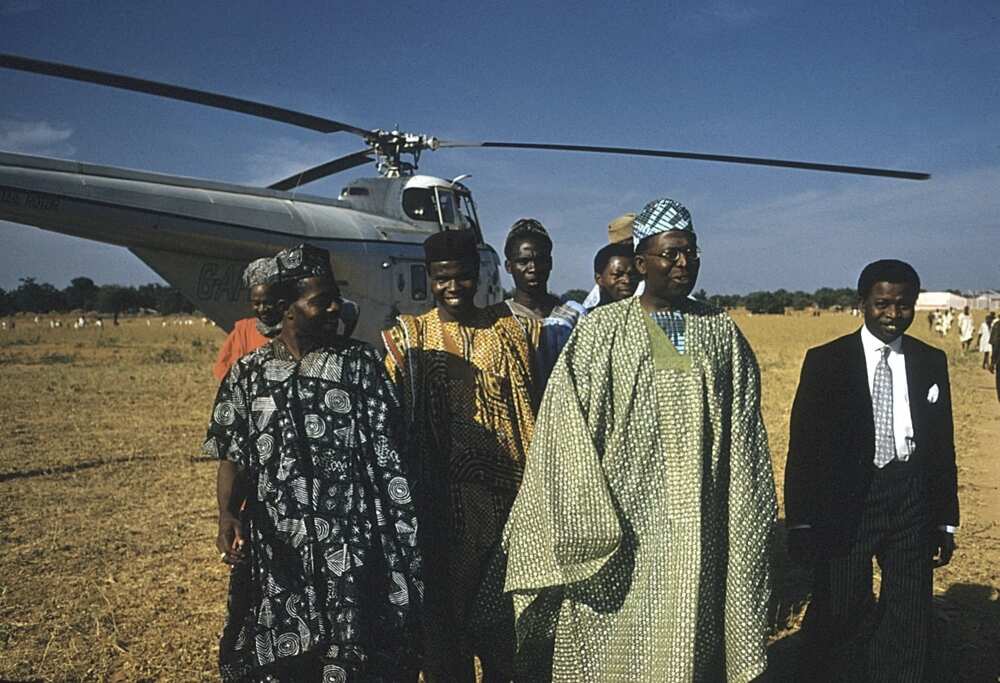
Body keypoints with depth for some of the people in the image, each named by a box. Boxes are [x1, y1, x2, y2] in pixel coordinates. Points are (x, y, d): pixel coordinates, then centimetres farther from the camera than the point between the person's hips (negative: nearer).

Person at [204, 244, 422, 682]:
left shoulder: (360, 363, 1)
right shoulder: (248, 375, 5)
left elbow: (389, 455, 0)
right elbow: (232, 458, 7)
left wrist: (402, 546, -4)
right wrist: (228, 514, -12)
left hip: (352, 550, -1)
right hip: (277, 552, 2)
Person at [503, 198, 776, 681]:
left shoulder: (722, 332, 6)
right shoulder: (602, 330, -3)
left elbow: (744, 437, 8)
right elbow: (567, 427, -7)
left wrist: (749, 529, 7)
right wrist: (589, 530, -10)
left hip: (699, 530, 3)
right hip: (621, 523, -2)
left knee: (689, 643, 9)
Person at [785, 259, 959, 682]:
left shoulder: (932, 362, 8)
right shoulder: (826, 361, -3)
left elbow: (943, 446, 11)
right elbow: (803, 446, -3)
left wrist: (946, 521, 11)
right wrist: (800, 521, -6)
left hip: (912, 502, 3)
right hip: (846, 501, -3)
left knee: (909, 622, 11)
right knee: (837, 617, 3)